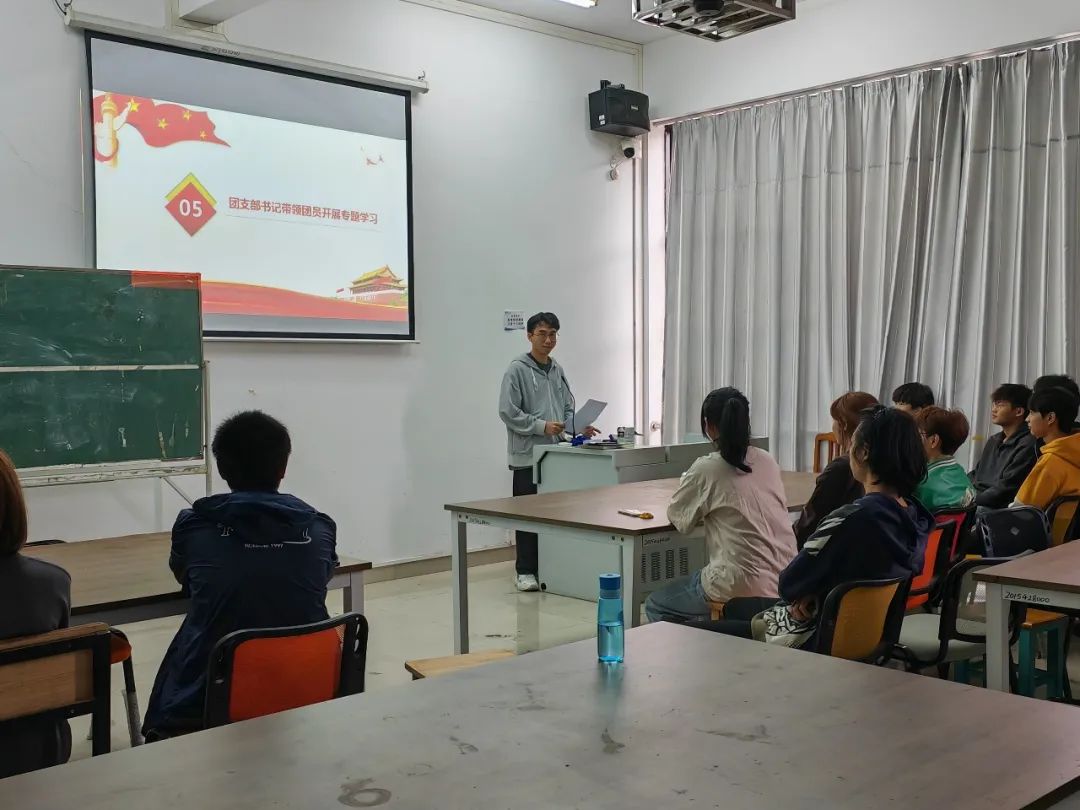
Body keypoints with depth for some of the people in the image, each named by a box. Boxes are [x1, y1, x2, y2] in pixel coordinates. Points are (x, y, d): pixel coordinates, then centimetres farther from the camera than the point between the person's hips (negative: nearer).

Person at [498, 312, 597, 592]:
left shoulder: (558, 370, 14)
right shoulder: (517, 370, -6)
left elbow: (568, 409, 17)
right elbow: (508, 412, -12)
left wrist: (579, 427, -2)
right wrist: (541, 426, -19)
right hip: (528, 454, -6)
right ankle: (526, 571, 9)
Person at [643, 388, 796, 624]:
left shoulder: (707, 469, -10)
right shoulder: (768, 461, 6)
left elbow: (679, 518, 3)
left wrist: (688, 482, 19)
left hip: (742, 586, -7)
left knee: (656, 606, 16)